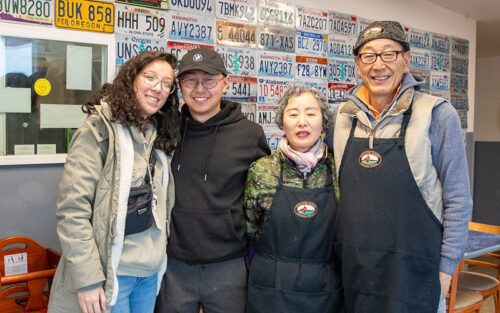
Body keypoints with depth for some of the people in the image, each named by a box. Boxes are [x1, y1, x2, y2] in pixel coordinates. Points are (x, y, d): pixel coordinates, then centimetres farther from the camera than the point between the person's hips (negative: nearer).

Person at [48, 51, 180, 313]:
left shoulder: (159, 137, 9)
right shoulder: (98, 131, -13)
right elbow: (72, 210, -17)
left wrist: (161, 259, 13)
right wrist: (87, 279, -20)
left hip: (151, 273, 7)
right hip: (111, 274, -6)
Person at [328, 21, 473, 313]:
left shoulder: (437, 114, -8)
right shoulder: (343, 117, 3)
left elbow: (458, 200, -5)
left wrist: (446, 267, -5)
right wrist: (334, 250, 9)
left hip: (412, 272, -3)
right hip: (351, 269, 4)